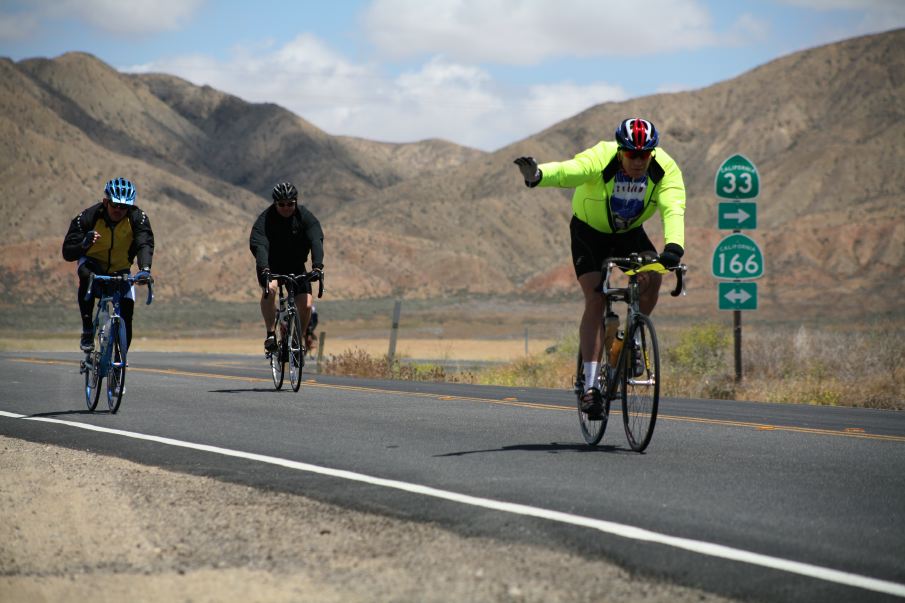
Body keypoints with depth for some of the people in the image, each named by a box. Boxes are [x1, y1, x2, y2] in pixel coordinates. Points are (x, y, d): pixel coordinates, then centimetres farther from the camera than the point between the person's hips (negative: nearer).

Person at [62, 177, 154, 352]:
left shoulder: (137, 218, -21)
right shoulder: (89, 217, -25)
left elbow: (145, 244, -35)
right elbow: (67, 254, -28)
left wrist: (145, 269, -55)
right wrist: (84, 245, -51)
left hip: (120, 271, 2)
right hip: (93, 263, -2)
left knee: (127, 312, -14)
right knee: (87, 276, -36)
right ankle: (87, 329, -25)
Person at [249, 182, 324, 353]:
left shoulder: (305, 217, -16)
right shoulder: (265, 220, -21)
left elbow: (316, 241, -29)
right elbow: (259, 245, -35)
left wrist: (317, 266, -48)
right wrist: (264, 270, -54)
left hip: (296, 266, 2)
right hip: (271, 265, -2)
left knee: (306, 305, -14)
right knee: (270, 289, -34)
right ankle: (270, 334, -25)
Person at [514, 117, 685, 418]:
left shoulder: (665, 169, -25)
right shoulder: (600, 159, -32)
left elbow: (673, 209, -38)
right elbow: (568, 171, -50)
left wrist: (673, 246, -58)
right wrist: (537, 176, -73)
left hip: (630, 234, 2)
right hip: (590, 232, -2)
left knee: (651, 277, -25)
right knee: (595, 300, -18)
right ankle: (591, 385, -18)